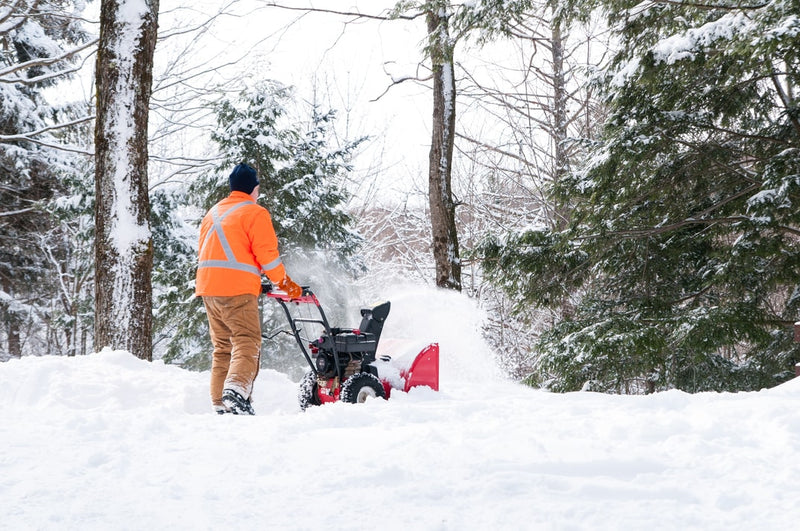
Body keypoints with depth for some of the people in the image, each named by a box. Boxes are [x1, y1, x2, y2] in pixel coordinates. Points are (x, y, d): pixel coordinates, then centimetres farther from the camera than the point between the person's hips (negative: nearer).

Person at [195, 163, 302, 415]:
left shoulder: (213, 212, 20)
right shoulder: (254, 213, -4)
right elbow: (267, 255, -9)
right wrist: (285, 283, 3)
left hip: (208, 288, 7)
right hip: (237, 290, -7)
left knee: (222, 347, 12)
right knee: (247, 343, -11)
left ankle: (220, 404, 8)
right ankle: (236, 391, -31)